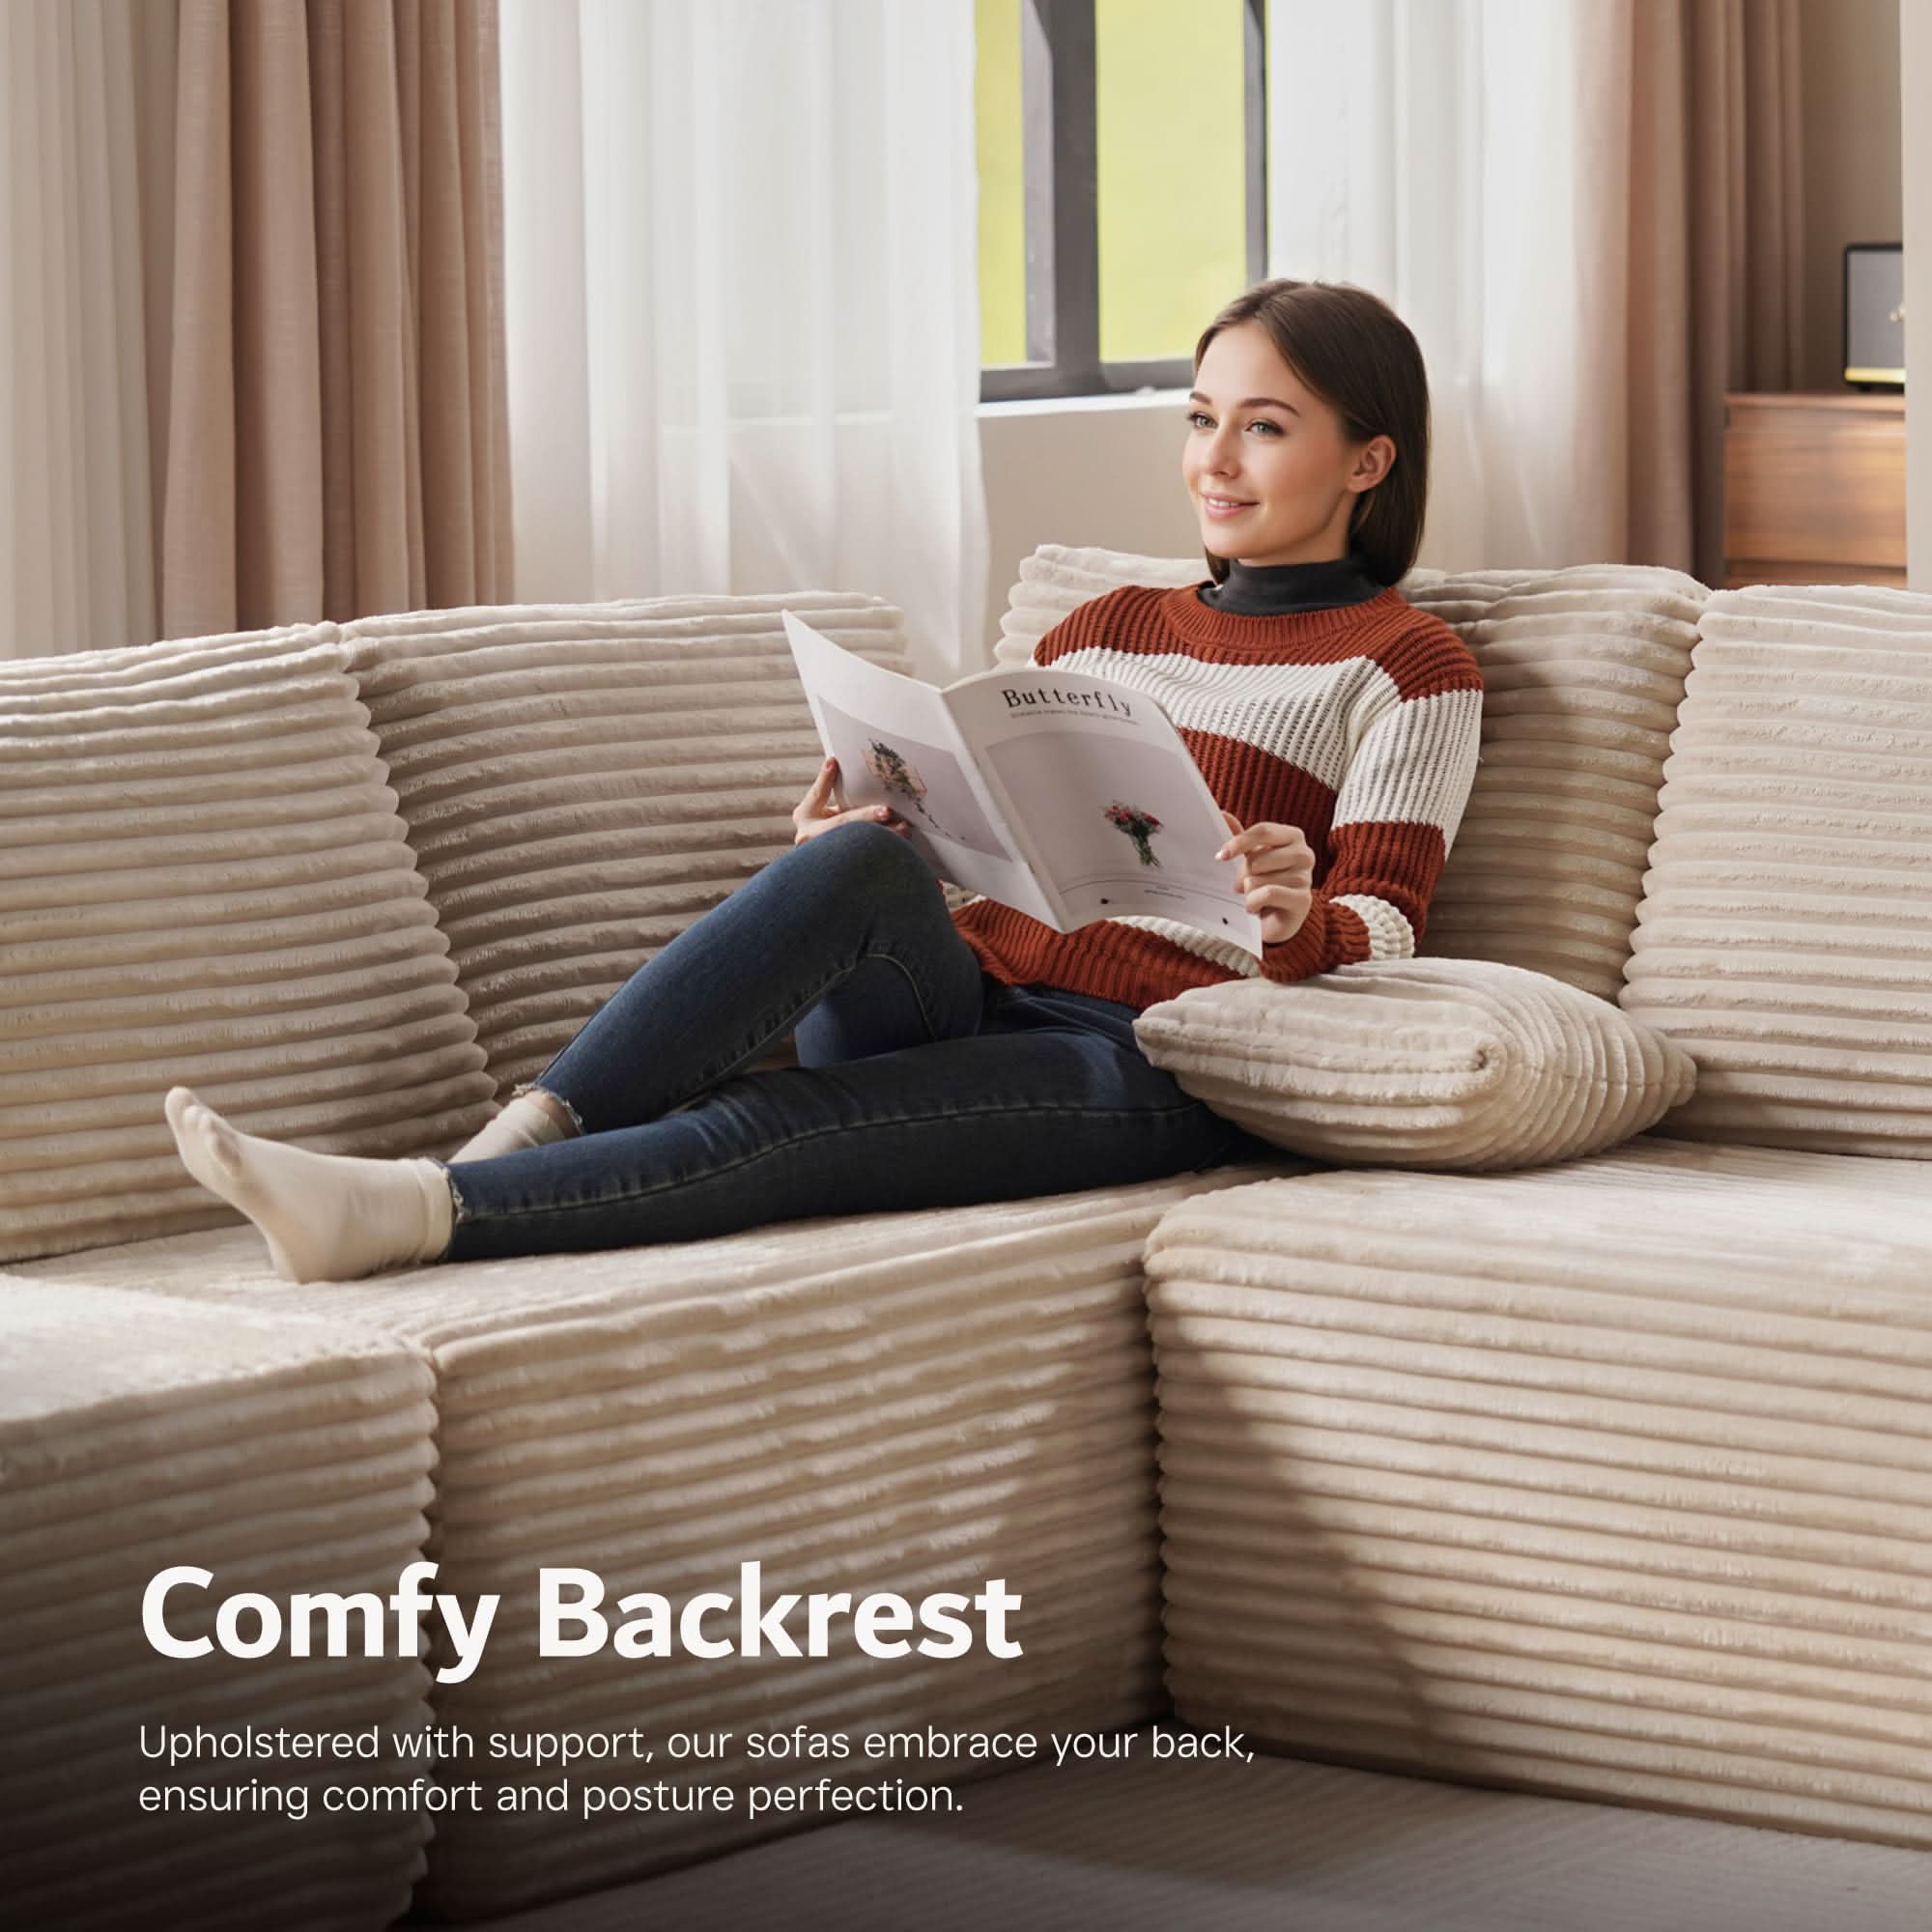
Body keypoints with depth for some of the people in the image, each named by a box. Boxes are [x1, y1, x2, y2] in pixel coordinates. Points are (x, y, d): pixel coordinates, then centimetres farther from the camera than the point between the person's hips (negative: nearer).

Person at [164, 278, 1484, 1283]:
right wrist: (855, 857, 4)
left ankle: (420, 1211, -47)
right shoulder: (1105, 630, 28)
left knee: (765, 1130, -32)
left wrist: (1302, 919, -23)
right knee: (865, 863, -33)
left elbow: (1384, 925, 1)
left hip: (1145, 1061, -5)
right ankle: (523, 1136, -41)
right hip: (968, 997, 5)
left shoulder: (1408, 666, 10)